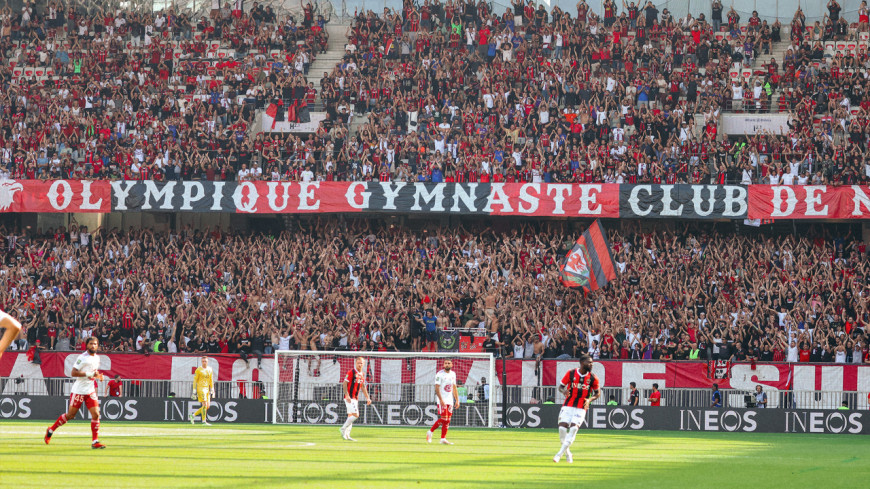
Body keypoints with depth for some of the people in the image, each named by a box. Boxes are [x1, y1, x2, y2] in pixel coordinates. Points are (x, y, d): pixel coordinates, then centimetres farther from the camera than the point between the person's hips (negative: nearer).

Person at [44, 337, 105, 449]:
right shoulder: (82, 357, -12)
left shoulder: (97, 358, 10)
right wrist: (89, 374, -25)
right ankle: (51, 430, 21)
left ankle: (95, 441, -3)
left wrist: (98, 376, 7)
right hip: (79, 390, -6)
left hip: (90, 391, 6)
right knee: (70, 415, 1)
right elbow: (73, 373, -18)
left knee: (96, 414, -7)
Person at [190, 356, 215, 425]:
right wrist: (194, 391, -9)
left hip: (207, 389, 6)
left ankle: (193, 415, 18)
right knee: (205, 404, -14)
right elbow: (195, 381, -4)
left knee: (207, 406, 5)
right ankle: (204, 421, -10)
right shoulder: (198, 370, -4)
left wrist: (212, 390, 13)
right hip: (200, 388, -6)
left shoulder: (210, 370, 11)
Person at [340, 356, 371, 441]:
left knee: (351, 416, 8)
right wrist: (347, 395, -23)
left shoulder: (362, 374, 13)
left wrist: (367, 397, 18)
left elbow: (363, 387, 23)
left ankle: (346, 435, 10)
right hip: (349, 398, -8)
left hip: (355, 398, 8)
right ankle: (343, 429, -8)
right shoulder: (351, 372, -10)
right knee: (355, 415, -16)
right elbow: (344, 384, -14)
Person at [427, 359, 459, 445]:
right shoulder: (440, 374, -9)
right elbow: (437, 388, -14)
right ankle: (430, 432, 3)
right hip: (442, 400, -6)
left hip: (450, 400, 6)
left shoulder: (453, 374, 12)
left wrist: (457, 400, 13)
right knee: (444, 418, -13)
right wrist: (441, 400, -23)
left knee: (447, 420, 2)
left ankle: (443, 439, 4)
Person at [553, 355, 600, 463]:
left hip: (581, 408, 0)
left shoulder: (593, 378, -2)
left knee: (573, 429, -18)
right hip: (568, 406, 0)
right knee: (562, 428, -10)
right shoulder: (570, 373, -4)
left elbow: (598, 393, 9)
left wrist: (589, 400, -11)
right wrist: (564, 391, -18)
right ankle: (568, 454, 13)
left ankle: (559, 454, -12)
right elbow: (561, 386, 7)